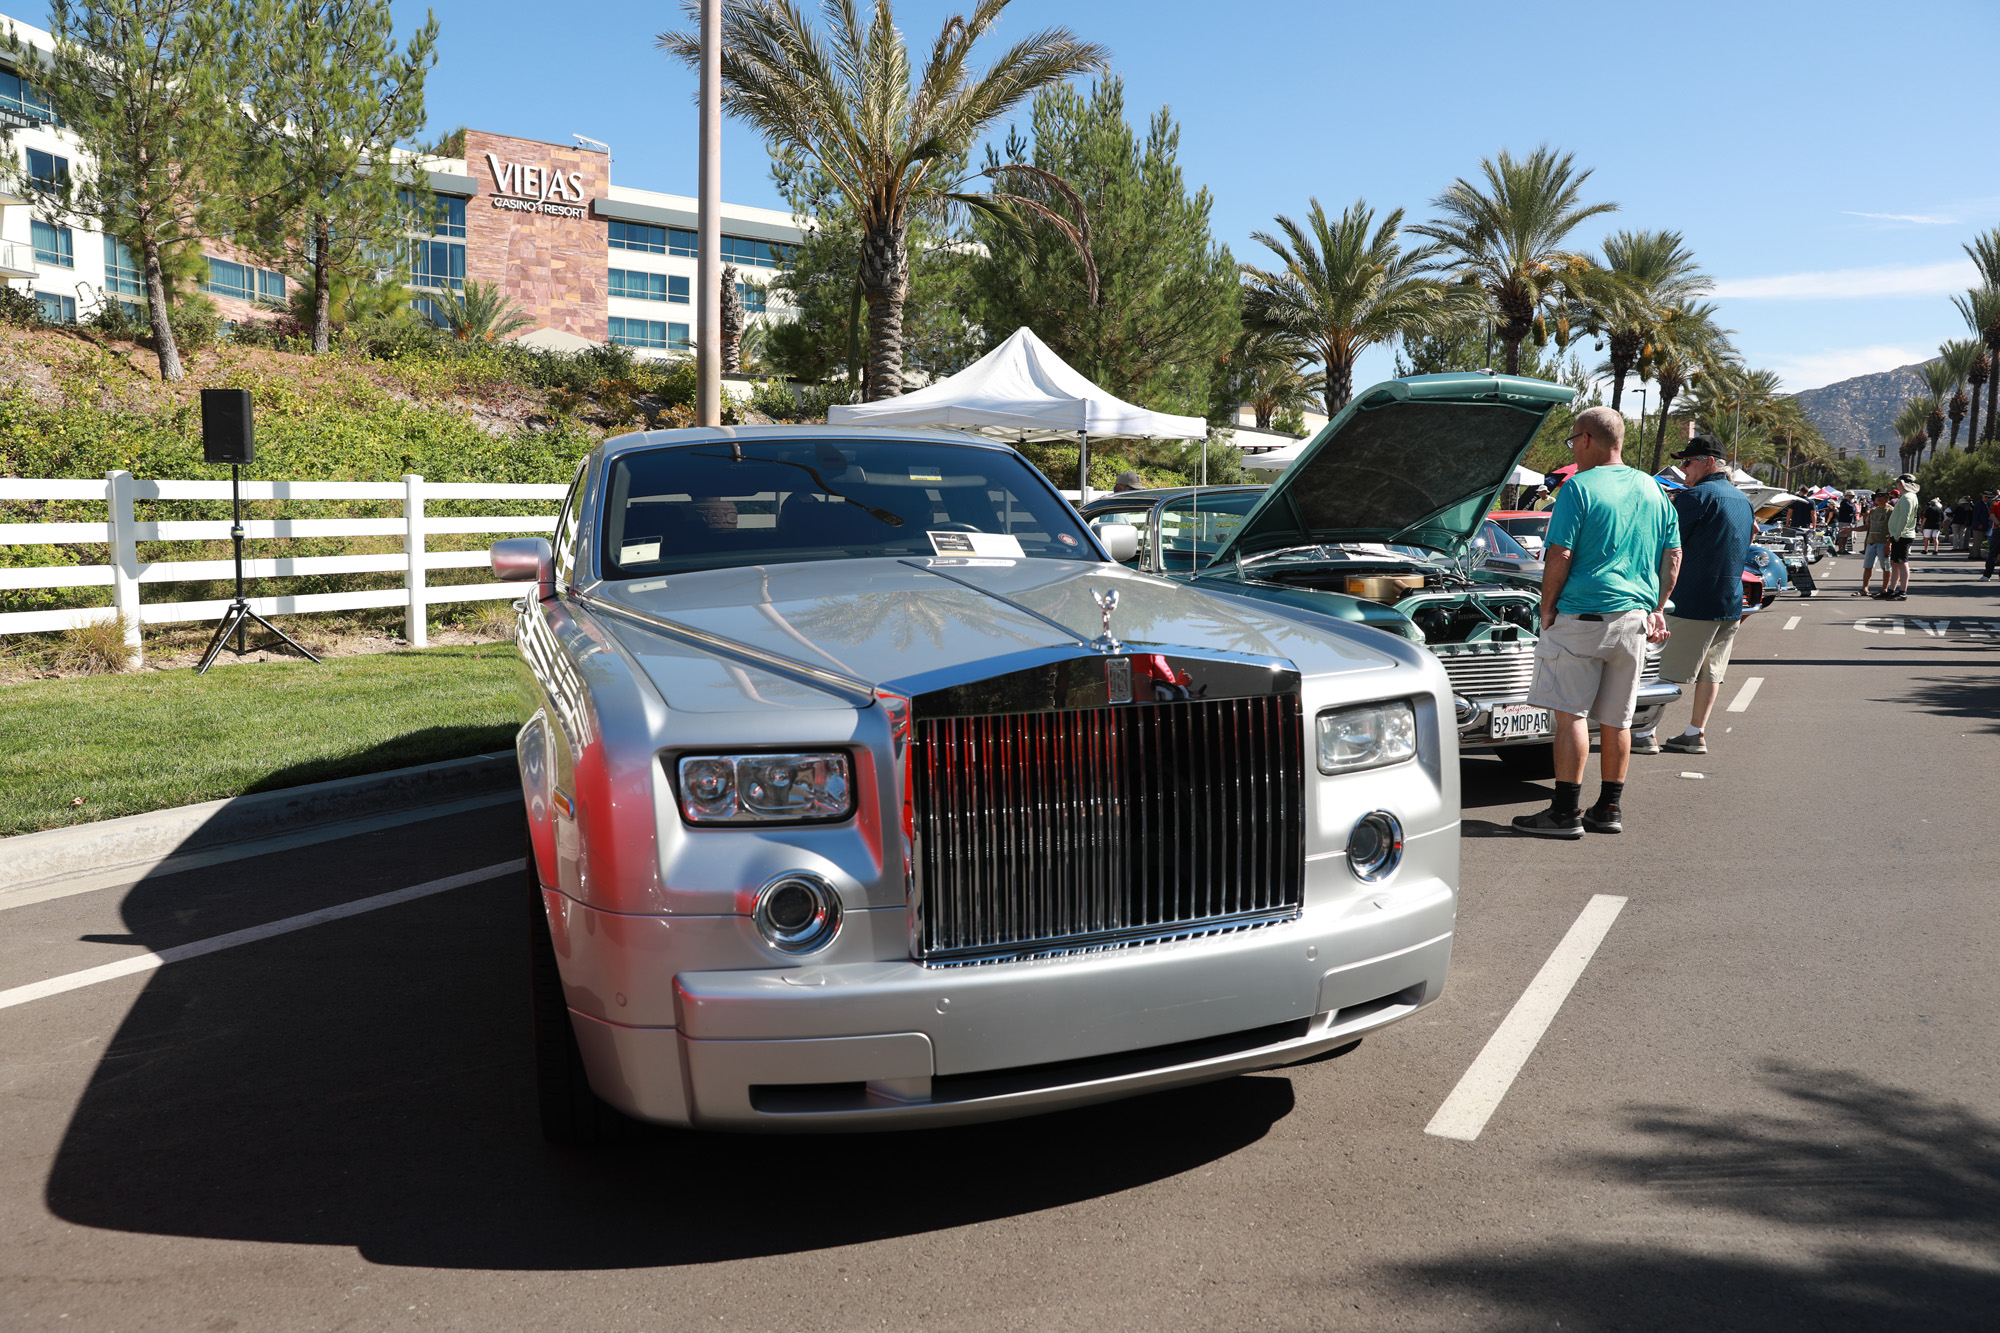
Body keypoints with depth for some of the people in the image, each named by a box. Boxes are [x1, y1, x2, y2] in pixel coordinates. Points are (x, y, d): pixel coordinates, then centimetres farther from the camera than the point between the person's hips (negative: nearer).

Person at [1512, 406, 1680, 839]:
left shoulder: (1579, 487, -9)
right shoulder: (1652, 490, 12)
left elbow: (1559, 556, -14)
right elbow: (1672, 556, 14)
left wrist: (1547, 609, -4)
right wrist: (1656, 608, 20)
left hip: (1582, 615, -7)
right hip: (1635, 617, 7)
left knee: (1571, 714, -4)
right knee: (1616, 719, 11)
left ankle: (1566, 812, -4)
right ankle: (1609, 809, 17)